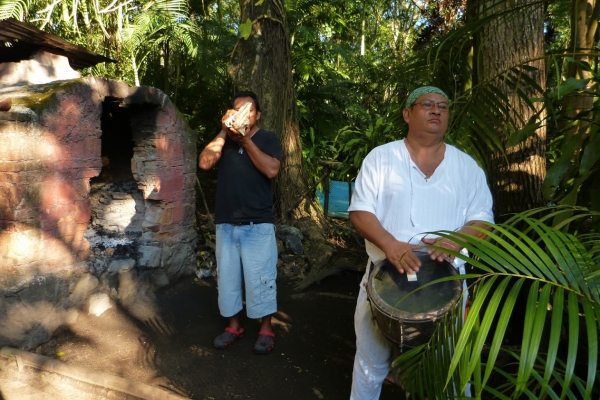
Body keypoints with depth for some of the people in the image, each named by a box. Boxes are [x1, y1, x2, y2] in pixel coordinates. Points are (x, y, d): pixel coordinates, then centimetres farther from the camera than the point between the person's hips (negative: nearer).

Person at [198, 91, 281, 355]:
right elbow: (204, 163, -6)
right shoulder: (223, 140, 11)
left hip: (258, 224, -4)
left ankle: (266, 329, 18)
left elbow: (271, 170, -16)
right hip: (226, 223, 4)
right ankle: (234, 325, 28)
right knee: (227, 276, 12)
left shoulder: (267, 138, 1)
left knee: (259, 278, 2)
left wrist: (246, 140, -16)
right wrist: (224, 133, -10)